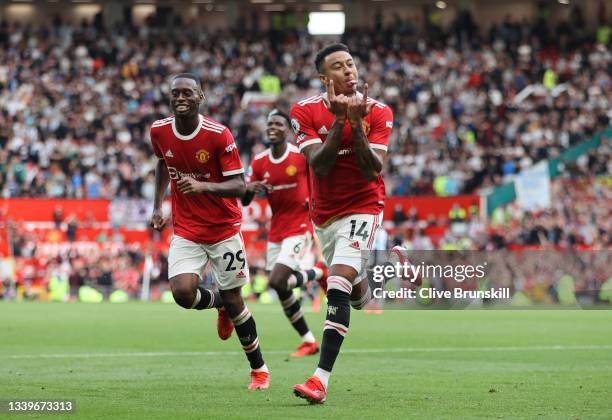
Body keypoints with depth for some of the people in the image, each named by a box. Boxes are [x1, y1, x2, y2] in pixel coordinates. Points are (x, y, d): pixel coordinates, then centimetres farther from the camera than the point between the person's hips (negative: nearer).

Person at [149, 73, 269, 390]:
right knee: (182, 292, -18)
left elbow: (240, 186, -18)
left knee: (233, 301, 2)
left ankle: (258, 369, 23)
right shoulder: (159, 132, -5)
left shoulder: (219, 135, -18)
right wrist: (158, 206, 12)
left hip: (223, 229, -3)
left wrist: (203, 186, -34)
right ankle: (219, 304, 20)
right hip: (186, 230, 3)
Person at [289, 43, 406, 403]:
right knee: (358, 295, 14)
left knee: (338, 289, -22)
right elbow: (319, 166, -17)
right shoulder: (306, 111, -6)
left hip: (363, 208, -4)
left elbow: (372, 171, -16)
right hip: (325, 214, 4)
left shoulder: (378, 113, -8)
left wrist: (357, 123, -26)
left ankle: (322, 379, -27)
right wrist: (339, 120, -26)